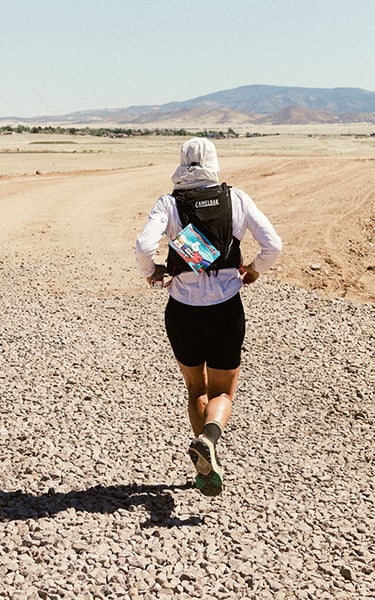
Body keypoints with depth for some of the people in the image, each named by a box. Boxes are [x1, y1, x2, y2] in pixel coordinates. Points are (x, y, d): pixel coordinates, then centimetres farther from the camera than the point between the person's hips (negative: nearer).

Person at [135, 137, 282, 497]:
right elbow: (273, 244, -8)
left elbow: (144, 245, -20)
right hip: (226, 309, 0)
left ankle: (206, 462, 17)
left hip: (182, 311, 1)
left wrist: (149, 272, 1)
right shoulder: (236, 199, -1)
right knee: (222, 392, 14)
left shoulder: (169, 203, -4)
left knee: (196, 390, 23)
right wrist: (255, 271, 11)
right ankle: (208, 438, -17)